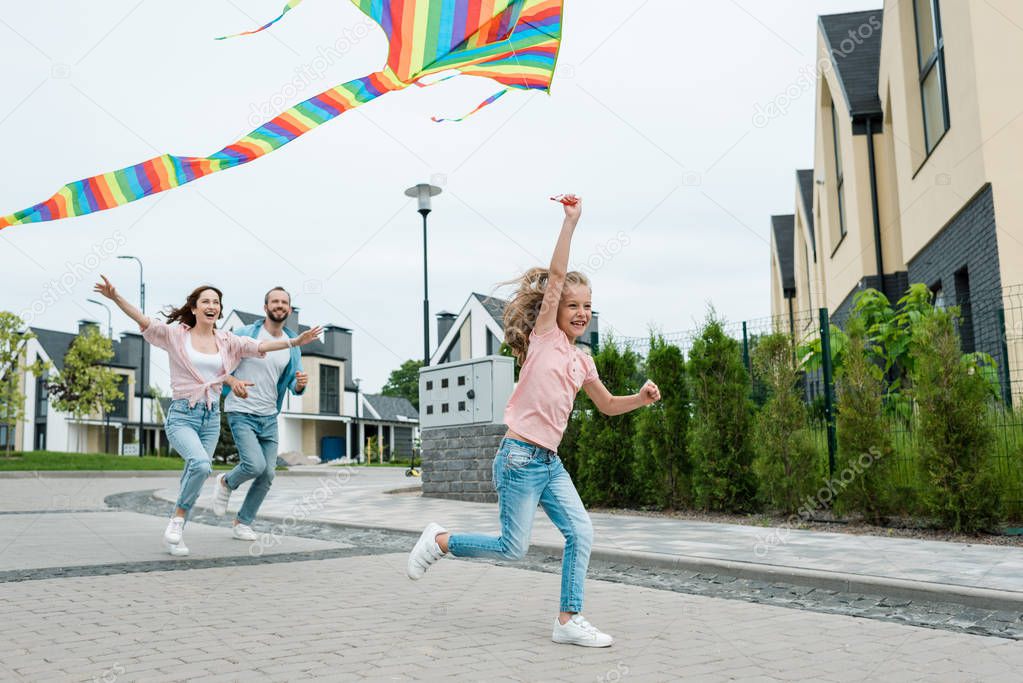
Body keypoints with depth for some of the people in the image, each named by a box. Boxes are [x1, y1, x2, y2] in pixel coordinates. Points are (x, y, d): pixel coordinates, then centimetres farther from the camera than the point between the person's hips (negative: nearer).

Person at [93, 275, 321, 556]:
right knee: (201, 464, -28)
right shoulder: (176, 334, -1)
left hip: (211, 418, 4)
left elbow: (260, 346, 4)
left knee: (194, 478, 8)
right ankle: (177, 519, -6)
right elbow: (143, 321, -12)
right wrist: (116, 298, -27)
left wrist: (296, 341, -6)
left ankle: (176, 534, 24)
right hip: (182, 415, -4)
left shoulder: (226, 341, 8)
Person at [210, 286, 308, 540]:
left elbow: (293, 385, 8)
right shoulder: (245, 334, -6)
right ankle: (226, 483, 14)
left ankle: (243, 522, 21)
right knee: (255, 465, -19)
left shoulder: (292, 345, 7)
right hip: (241, 413, -5)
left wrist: (300, 384, -16)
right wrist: (233, 382, -24)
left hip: (269, 417, 5)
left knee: (267, 475, 2)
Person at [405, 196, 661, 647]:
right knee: (512, 549, -4)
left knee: (581, 534, -1)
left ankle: (569, 621, 8)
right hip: (520, 457, -7)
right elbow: (556, 275, -14)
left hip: (550, 462, 7)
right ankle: (439, 541, 17)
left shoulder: (583, 361, 13)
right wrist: (571, 221, -15)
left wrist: (641, 399, 7)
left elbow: (607, 405, 25)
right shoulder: (545, 335, -5)